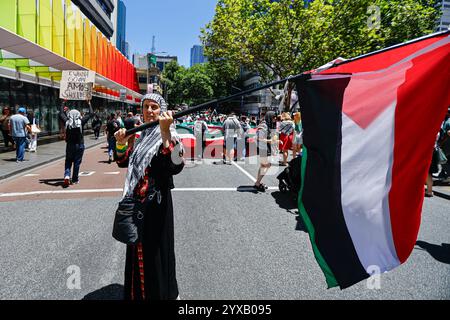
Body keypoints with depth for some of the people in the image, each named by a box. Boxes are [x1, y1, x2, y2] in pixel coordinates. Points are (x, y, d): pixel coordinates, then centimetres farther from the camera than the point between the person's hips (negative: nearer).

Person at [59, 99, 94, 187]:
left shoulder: (67, 122, -5)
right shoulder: (81, 121, -10)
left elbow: (61, 114, 13)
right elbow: (91, 114, -2)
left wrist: (63, 103, 22)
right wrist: (89, 104, 9)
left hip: (69, 145, 2)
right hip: (79, 145, -1)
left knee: (68, 161, 13)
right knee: (77, 162, 7)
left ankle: (67, 176, -7)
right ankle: (75, 179, 14)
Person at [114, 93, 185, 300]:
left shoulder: (168, 135, -13)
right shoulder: (140, 136, 11)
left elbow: (176, 166, -32)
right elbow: (123, 162, 18)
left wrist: (165, 132, -41)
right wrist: (121, 143, 0)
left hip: (156, 202, -8)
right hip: (136, 201, 8)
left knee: (154, 251, 2)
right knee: (138, 251, 20)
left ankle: (158, 293, 23)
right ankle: (138, 293, 40)